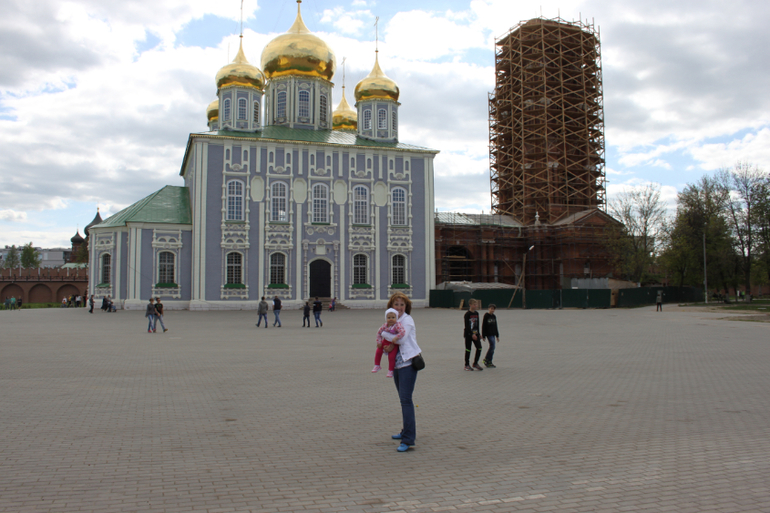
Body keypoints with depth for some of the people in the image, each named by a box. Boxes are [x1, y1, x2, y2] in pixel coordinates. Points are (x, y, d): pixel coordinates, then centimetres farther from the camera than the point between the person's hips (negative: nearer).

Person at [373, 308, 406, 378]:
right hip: (386, 341, 5)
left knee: (391, 357, -7)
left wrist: (396, 338, -45)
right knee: (378, 352, 1)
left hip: (394, 343, -5)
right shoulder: (385, 325, -15)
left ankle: (390, 371, 14)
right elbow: (379, 332, -1)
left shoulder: (397, 325, -30)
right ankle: (377, 366, 21)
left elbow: (402, 332, -42)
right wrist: (379, 342, -2)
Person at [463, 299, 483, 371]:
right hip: (468, 334, -6)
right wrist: (472, 334, -22)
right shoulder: (467, 314, -12)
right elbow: (467, 326, -16)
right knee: (468, 349, 1)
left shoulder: (476, 313, 9)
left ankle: (475, 363, 12)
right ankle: (467, 365, 12)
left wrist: (478, 333, 17)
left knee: (479, 347, -2)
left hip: (475, 333, 6)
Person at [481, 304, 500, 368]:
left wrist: (497, 335, 20)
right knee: (492, 346, -15)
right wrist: (483, 336, -11)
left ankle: (487, 360, 15)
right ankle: (488, 361, -7)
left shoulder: (494, 316, 13)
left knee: (492, 347, 6)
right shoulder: (486, 316, -8)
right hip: (488, 334, -7)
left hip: (493, 334, 7)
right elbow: (483, 326, -9)